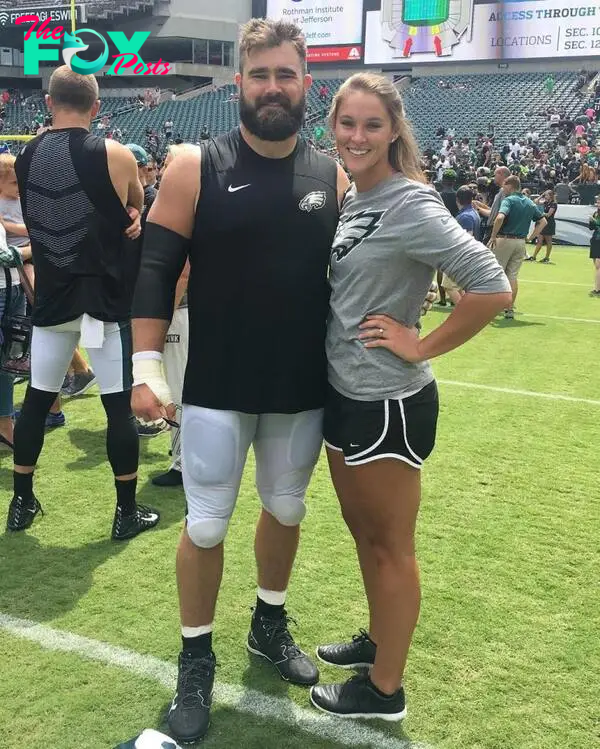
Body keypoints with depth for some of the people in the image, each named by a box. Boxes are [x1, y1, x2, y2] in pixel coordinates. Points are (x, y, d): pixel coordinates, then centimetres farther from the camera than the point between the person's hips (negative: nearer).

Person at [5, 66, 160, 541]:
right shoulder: (115, 156, -10)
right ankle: (127, 512, 12)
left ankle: (22, 503, 25)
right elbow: (135, 209, 8)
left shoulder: (25, 158, 4)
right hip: (106, 302, -4)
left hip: (52, 302, 4)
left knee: (36, 400, 15)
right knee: (119, 405, 4)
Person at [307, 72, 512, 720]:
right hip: (343, 395, 8)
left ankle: (384, 689, 24)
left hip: (388, 405, -8)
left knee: (389, 544, 7)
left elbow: (491, 287, -24)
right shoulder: (349, 200, 8)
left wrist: (422, 346, -18)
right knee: (363, 531, 22)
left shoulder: (409, 205, -18)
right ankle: (378, 639, 43)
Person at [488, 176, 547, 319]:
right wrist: (530, 237, 13)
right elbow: (543, 221, 17)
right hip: (521, 242, 6)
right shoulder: (530, 203, 11)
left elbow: (500, 218, -27)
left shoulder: (508, 200, -9)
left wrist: (493, 237, -18)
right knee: (513, 276, 10)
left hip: (504, 240, -6)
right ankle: (510, 310, 11)